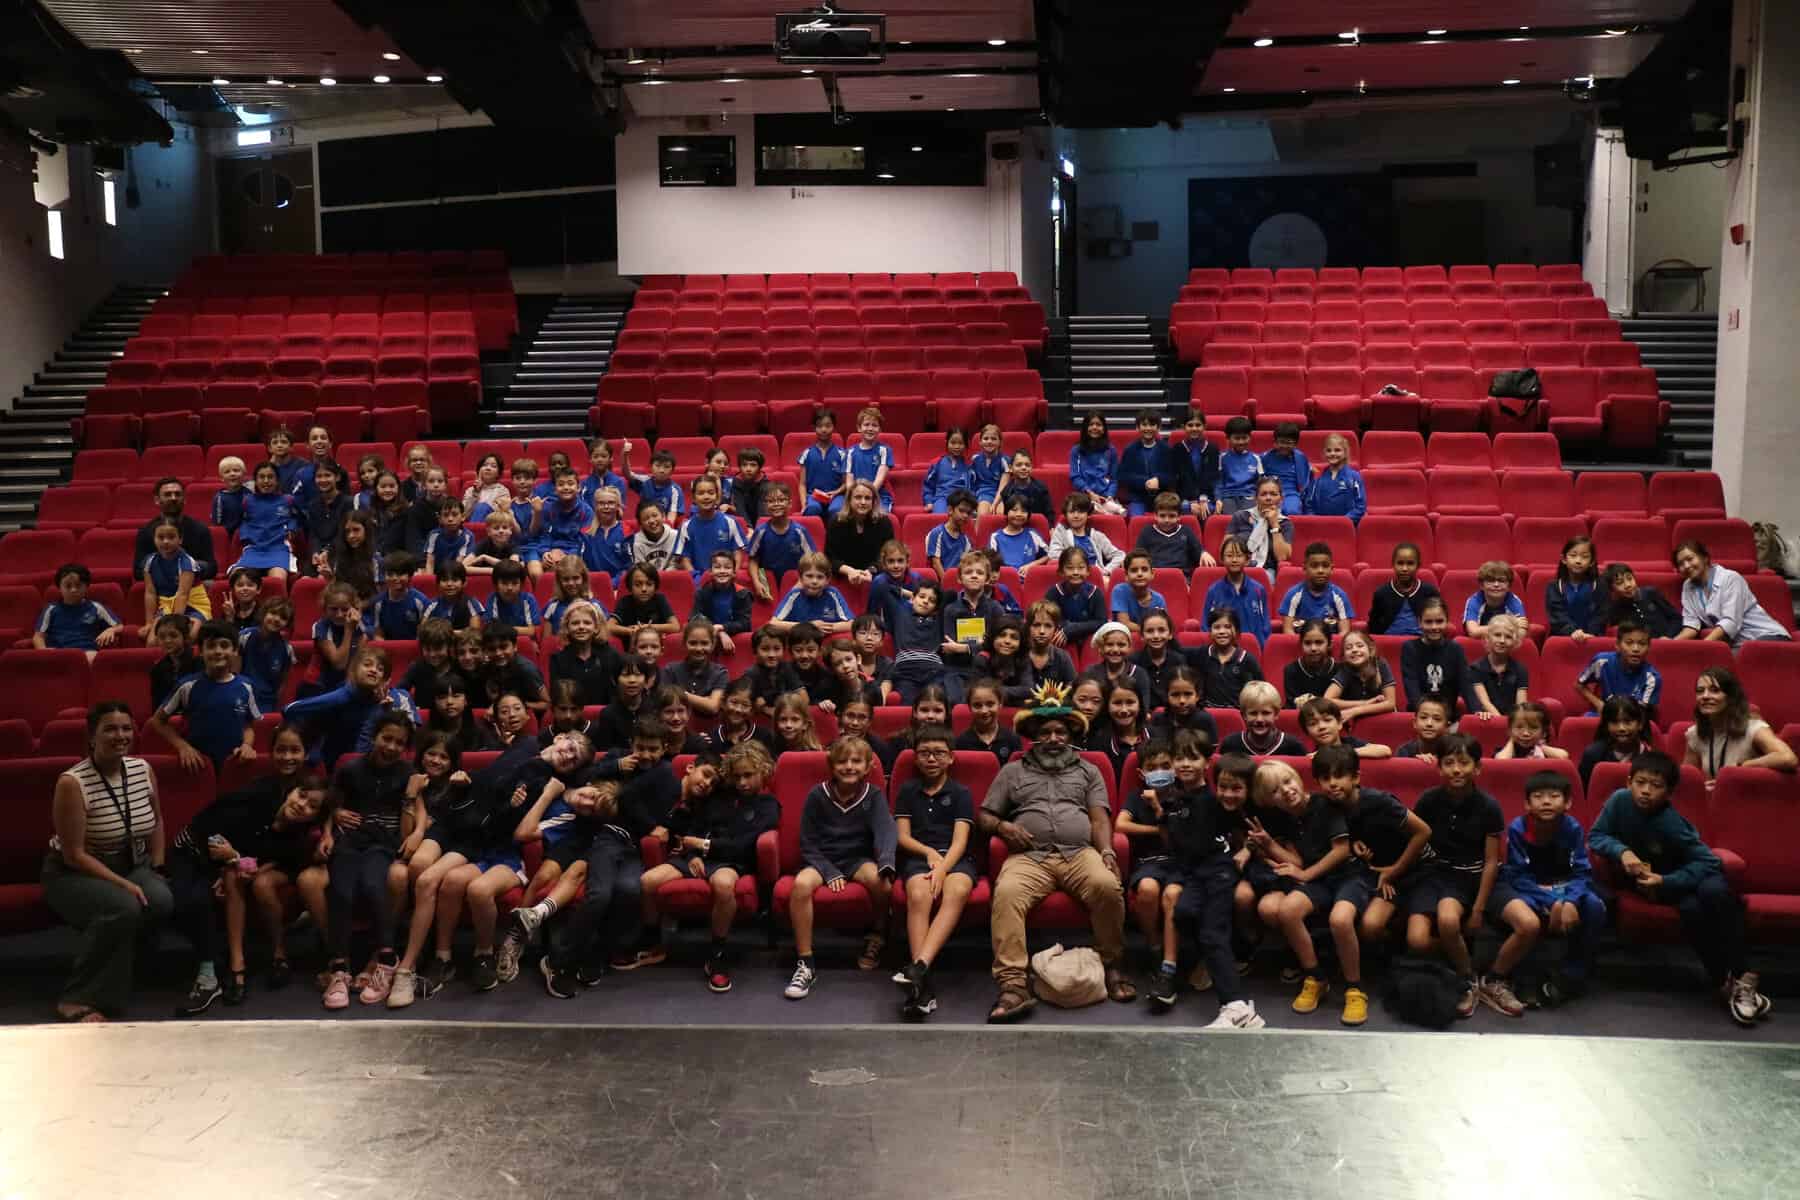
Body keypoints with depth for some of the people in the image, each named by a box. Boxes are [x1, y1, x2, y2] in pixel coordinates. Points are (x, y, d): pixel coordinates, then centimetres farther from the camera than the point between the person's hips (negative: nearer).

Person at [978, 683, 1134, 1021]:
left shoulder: (1088, 771, 25)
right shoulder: (1012, 771, 24)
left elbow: (1099, 818, 13)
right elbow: (982, 818, 20)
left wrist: (1107, 852, -7)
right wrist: (1002, 826, -3)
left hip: (1080, 852, 1)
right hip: (1029, 856, 0)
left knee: (1108, 886, -33)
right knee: (1006, 893, -34)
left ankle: (1112, 967, -13)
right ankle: (1013, 985, -39)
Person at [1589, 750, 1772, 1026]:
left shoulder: (1670, 822, -28)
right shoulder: (1620, 800, -20)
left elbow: (1708, 861, -25)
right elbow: (1595, 837, -11)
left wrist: (1666, 882, -34)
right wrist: (1622, 851, -30)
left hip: (1689, 873, -1)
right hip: (1648, 875, 1)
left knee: (1716, 892, -34)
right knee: (1692, 910, -29)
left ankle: (1742, 976, -24)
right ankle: (1722, 981, -16)